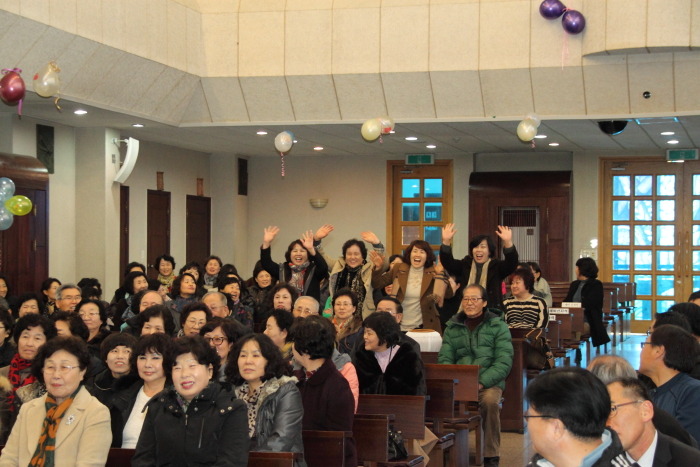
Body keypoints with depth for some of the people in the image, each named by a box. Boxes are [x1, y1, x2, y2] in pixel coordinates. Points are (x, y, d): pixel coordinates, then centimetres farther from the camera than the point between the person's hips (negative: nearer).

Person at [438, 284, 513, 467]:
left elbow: (504, 362, -5)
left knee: (490, 401, -35)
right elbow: (444, 359, 8)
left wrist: (482, 383, -18)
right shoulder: (452, 327, 14)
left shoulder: (498, 326, 4)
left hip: (489, 382, -2)